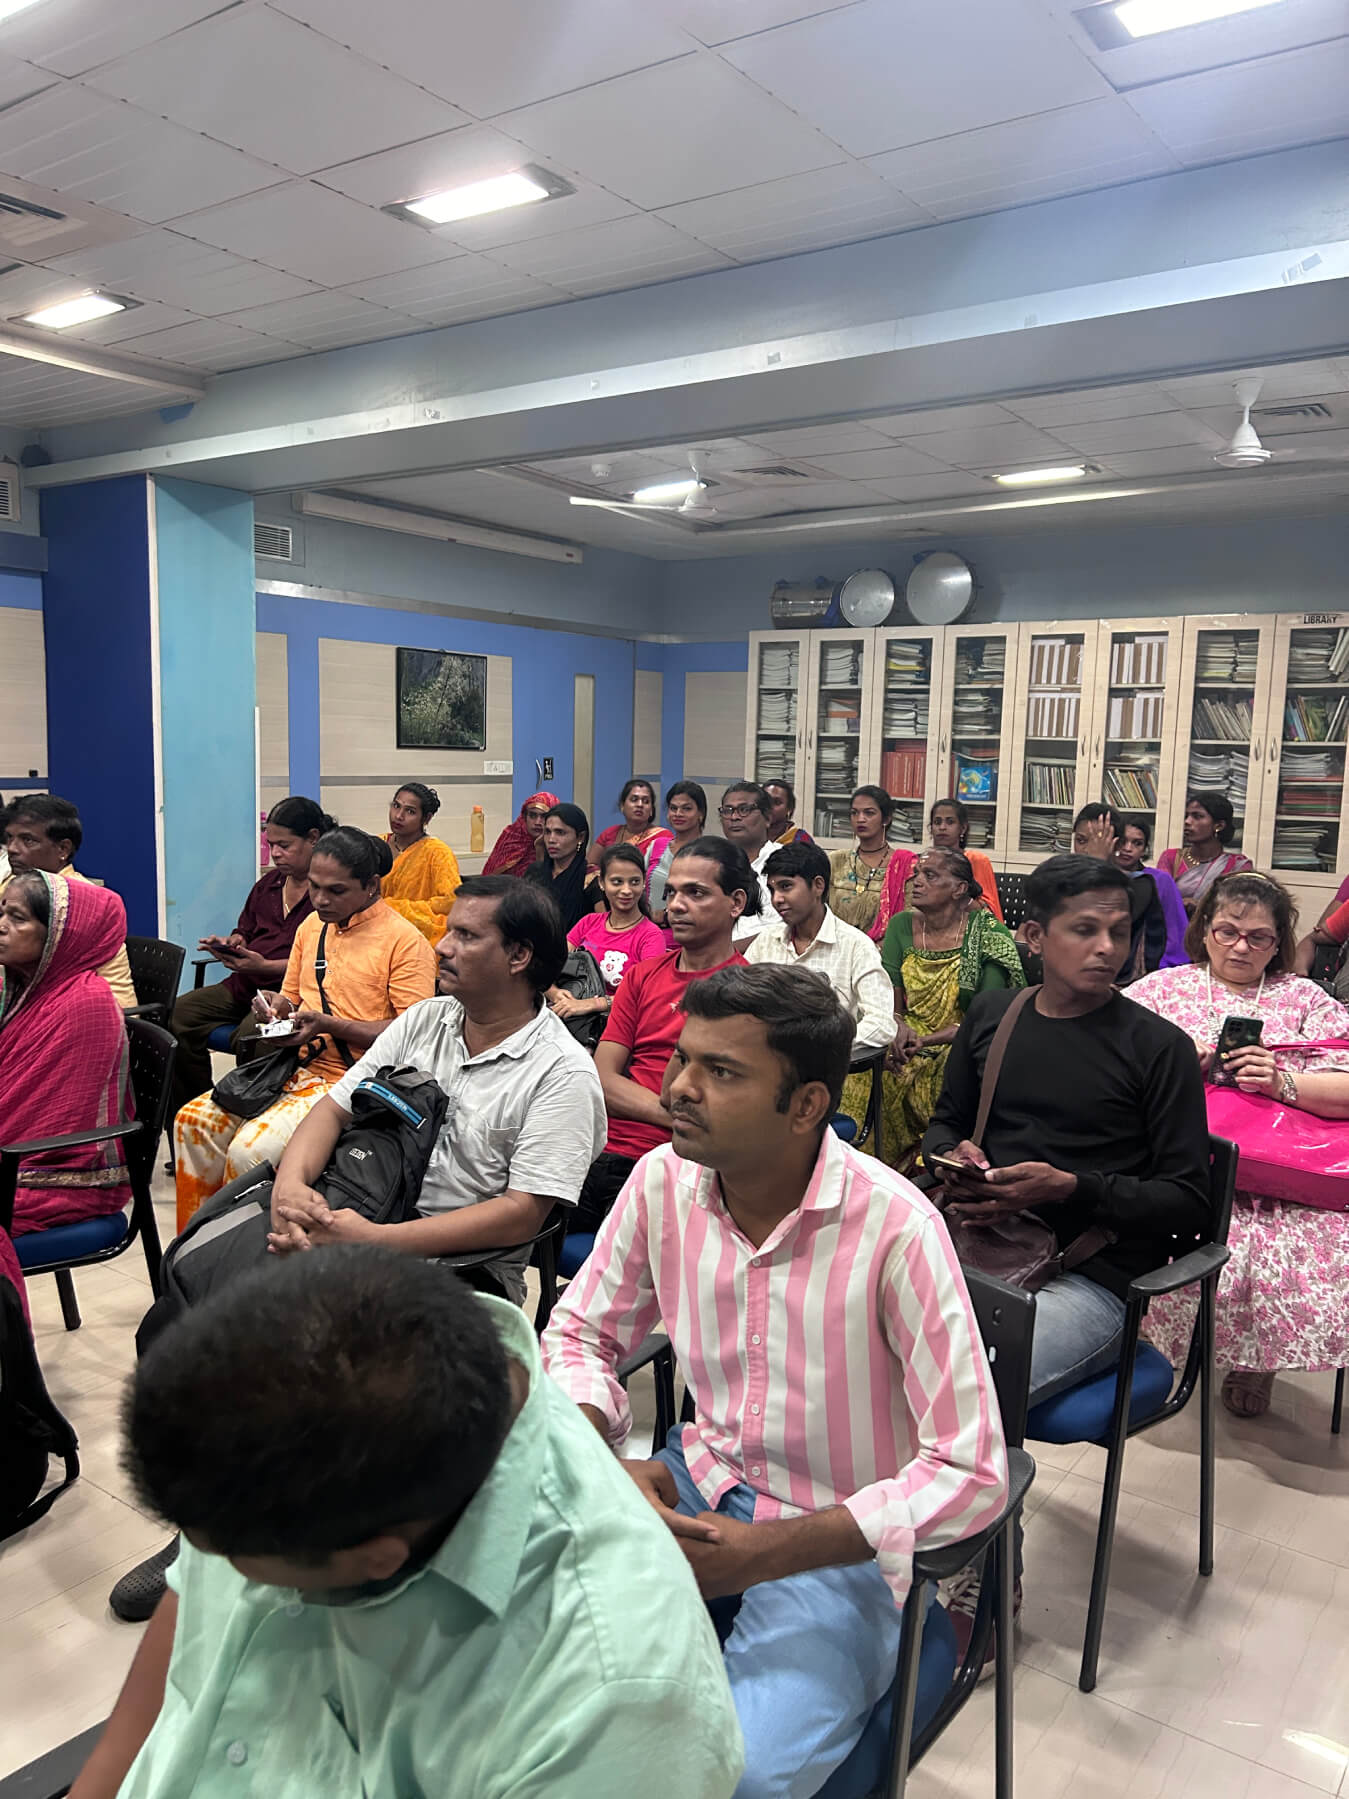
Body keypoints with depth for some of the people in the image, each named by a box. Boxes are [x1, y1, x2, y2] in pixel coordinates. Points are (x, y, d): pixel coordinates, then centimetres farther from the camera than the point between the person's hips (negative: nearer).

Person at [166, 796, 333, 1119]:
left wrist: (264, 965, -20)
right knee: (178, 1014, -9)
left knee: (250, 1035, -35)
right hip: (244, 985, 9)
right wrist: (229, 946, 5)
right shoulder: (268, 884, 20)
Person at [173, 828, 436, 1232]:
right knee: (193, 1120, -6)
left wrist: (329, 1025, -21)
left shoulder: (405, 940, -11)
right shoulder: (312, 925, 14)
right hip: (298, 1066, 8)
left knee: (251, 1150, -25)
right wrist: (277, 1006, 1)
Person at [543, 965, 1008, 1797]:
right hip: (696, 1487, 5)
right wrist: (605, 1463, -14)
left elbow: (970, 1475, -22)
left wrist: (763, 1553, -24)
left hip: (838, 1543, -4)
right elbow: (579, 1334, 6)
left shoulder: (895, 1228, -26)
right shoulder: (664, 1179, -10)